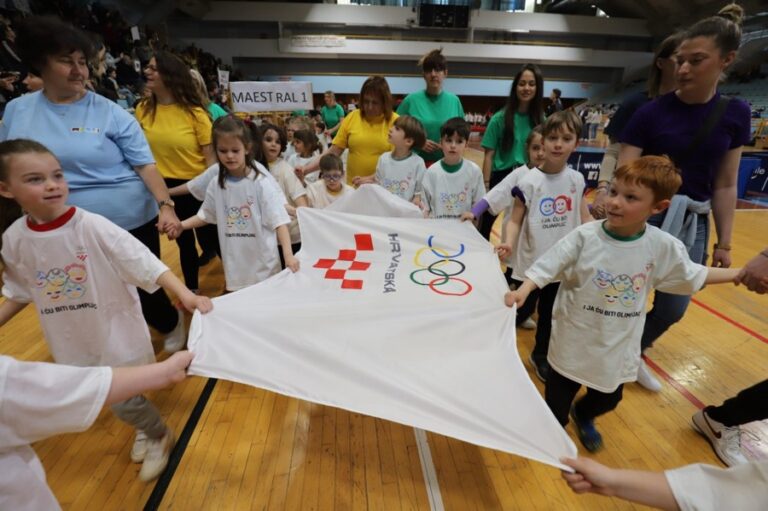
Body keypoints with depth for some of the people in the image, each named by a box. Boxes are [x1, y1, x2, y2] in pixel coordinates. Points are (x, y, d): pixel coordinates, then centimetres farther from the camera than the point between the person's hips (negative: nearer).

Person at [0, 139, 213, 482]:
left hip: (116, 331, -5)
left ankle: (160, 436, 33)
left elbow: (145, 263, -28)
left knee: (123, 399, 2)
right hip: (72, 338, 5)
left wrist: (185, 294, -39)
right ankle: (145, 428, 50)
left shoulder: (91, 226, -21)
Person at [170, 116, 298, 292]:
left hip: (263, 262, -4)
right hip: (235, 263, 4)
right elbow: (205, 215, 16)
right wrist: (181, 225, 2)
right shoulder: (216, 185, 1)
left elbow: (278, 220, -16)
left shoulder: (261, 182, -13)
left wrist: (288, 254, -24)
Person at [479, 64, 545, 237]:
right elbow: (489, 155, -7)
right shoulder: (500, 118, -6)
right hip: (500, 177, -2)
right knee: (486, 224, 9)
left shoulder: (541, 120, 3)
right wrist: (486, 185, -11)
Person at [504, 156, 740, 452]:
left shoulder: (664, 247, -12)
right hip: (574, 342, -3)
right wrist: (523, 290, -33)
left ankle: (583, 416, 61)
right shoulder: (584, 237, -20)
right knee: (557, 402, 15)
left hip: (618, 347, 3)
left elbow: (693, 275, 6)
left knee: (609, 399, 27)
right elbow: (546, 267, -19)